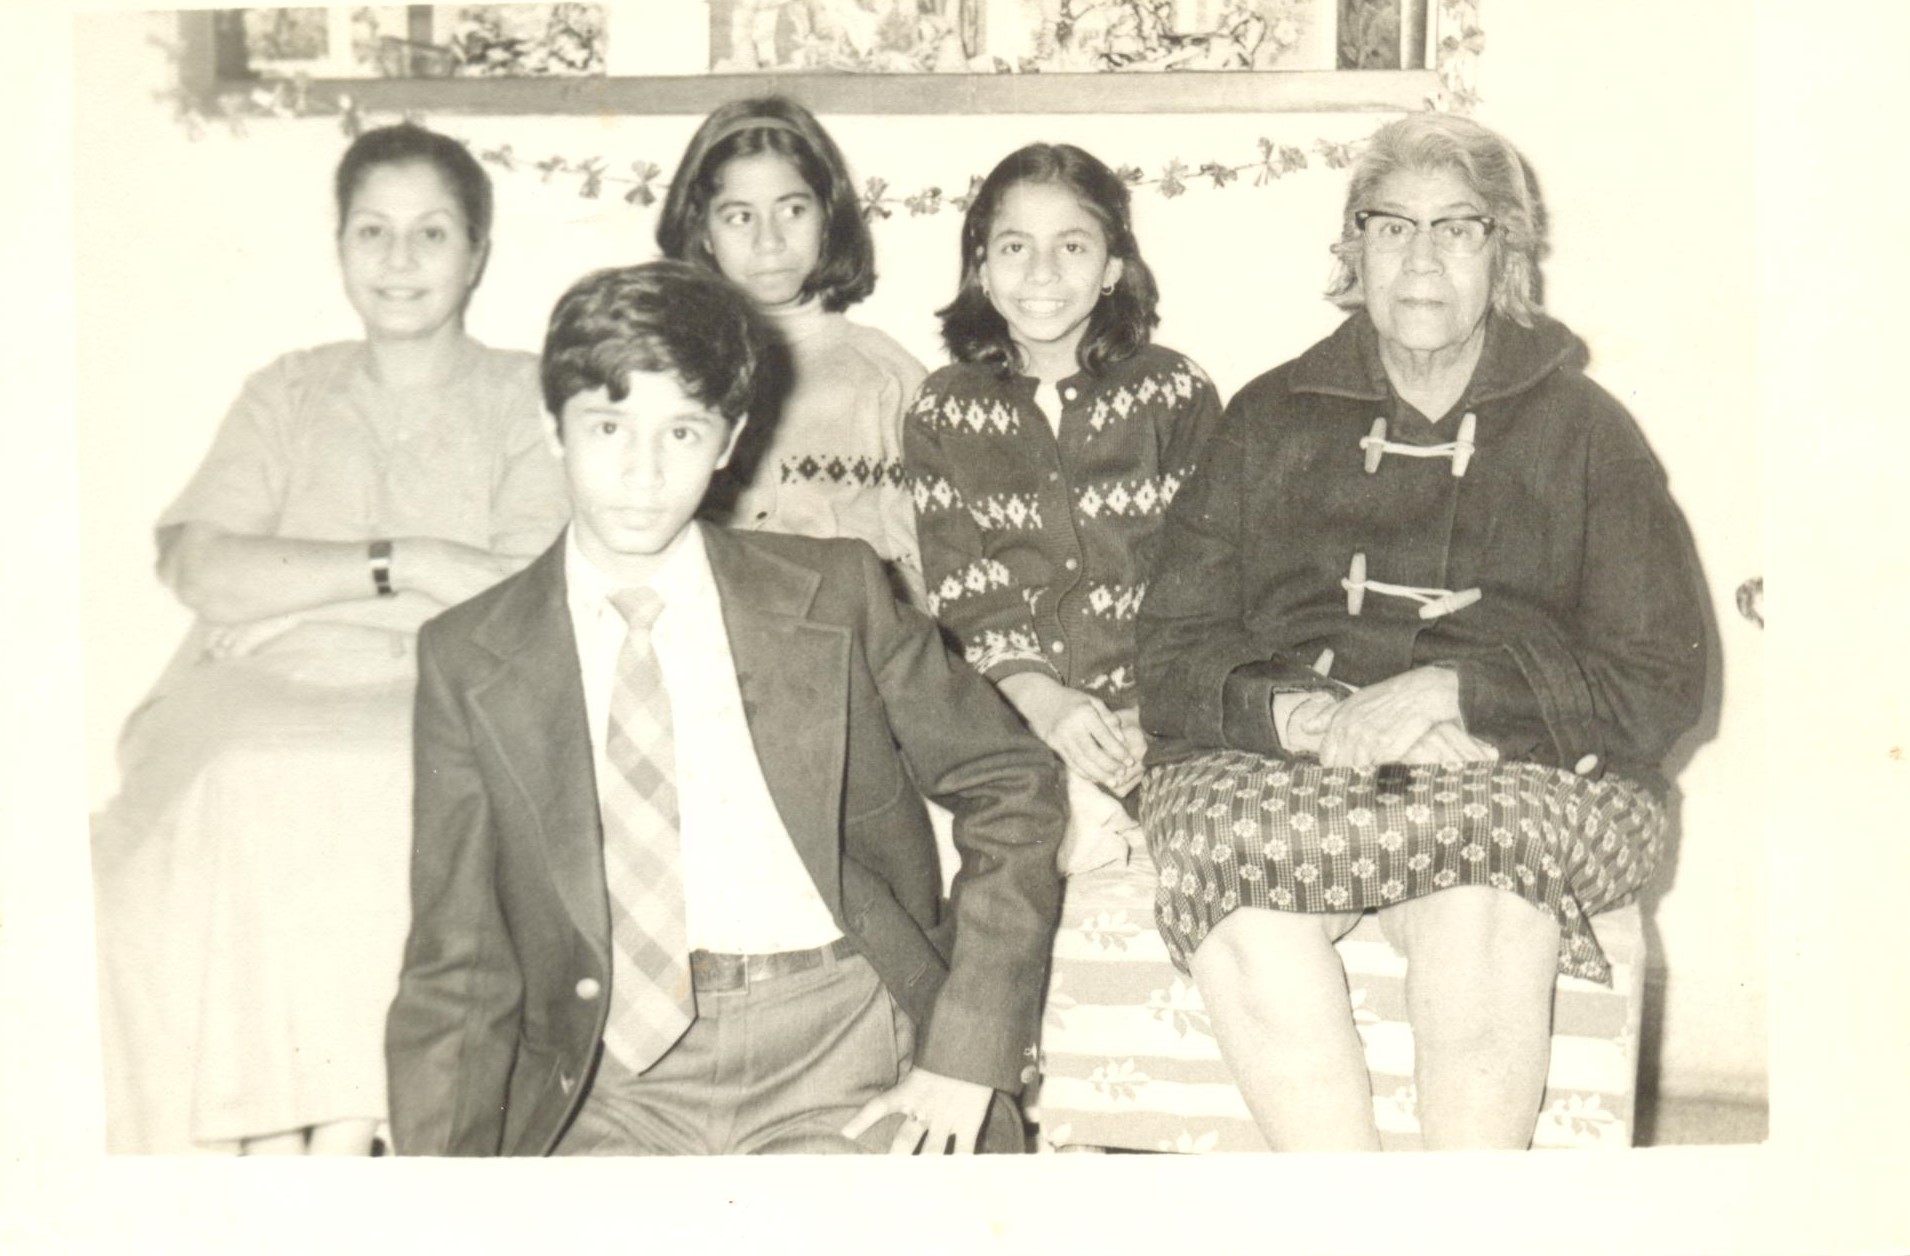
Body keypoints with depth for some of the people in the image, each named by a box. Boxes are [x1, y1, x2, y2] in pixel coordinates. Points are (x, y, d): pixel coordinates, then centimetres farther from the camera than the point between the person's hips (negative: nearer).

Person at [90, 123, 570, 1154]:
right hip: (263, 695, 2)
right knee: (239, 802, -31)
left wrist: (301, 581, -3)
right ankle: (264, 1139, -21)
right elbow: (198, 567, 4)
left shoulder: (525, 397, 14)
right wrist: (395, 561, -6)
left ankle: (345, 1131, -22)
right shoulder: (290, 393, 21)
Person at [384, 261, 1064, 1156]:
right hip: (609, 1079, 1)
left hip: (840, 1054, -1)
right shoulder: (467, 659, 5)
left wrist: (970, 1048, -1)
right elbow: (456, 967, 6)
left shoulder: (832, 595, 4)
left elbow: (1013, 782, 9)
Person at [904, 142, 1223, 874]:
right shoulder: (943, 413, 10)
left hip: (1151, 706, 0)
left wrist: (1144, 716, -13)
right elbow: (959, 598, 2)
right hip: (1005, 711, 0)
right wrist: (1042, 700, -16)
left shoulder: (1175, 392, 8)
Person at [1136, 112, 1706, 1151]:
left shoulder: (1582, 429, 15)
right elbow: (1173, 655, 11)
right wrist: (1298, 716, -11)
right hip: (1275, 760, 1)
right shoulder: (1271, 416, 18)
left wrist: (1454, 694, -11)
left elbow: (1659, 680, 5)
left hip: (1520, 771, -1)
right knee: (1241, 919, -33)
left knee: (1480, 905, -35)